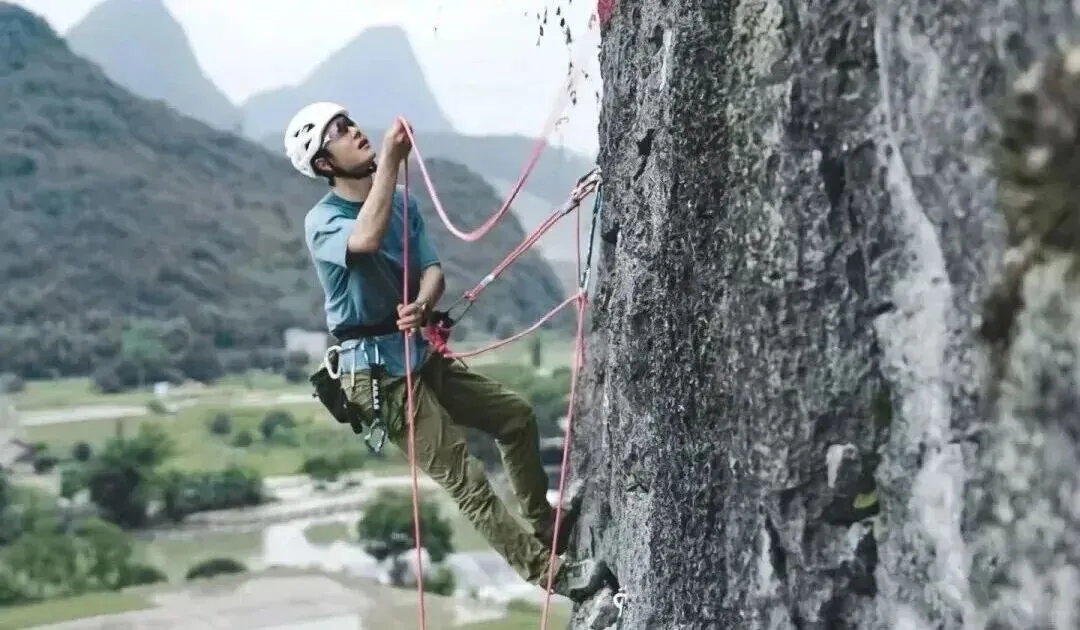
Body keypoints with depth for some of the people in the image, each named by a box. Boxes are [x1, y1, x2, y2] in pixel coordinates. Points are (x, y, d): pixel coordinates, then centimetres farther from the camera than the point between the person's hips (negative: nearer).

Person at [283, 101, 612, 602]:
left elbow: (432, 270, -2)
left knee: (516, 415, 16)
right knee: (465, 479, -5)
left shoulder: (402, 203, 7)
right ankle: (546, 569, 4)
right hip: (378, 372, -8)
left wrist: (422, 305, -25)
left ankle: (543, 524, 33)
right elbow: (366, 240, -39)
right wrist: (389, 160, -36)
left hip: (423, 355, 8)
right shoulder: (322, 221, -16)